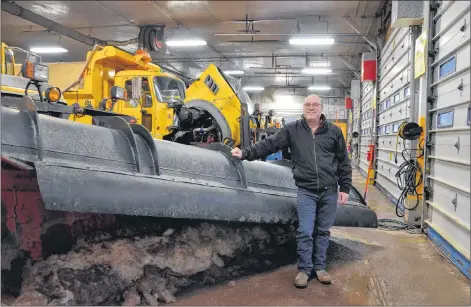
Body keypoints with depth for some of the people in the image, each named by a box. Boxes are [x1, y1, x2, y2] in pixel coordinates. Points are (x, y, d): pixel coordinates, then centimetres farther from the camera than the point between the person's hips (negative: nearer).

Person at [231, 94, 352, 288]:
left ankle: (319, 267, 26)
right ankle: (304, 269, 15)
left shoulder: (334, 131, 5)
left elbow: (343, 162, 8)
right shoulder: (292, 130, 2)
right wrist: (246, 153, -16)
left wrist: (344, 188, 4)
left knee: (323, 231, 11)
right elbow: (269, 144, -5)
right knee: (305, 232, -1)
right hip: (306, 191, -1)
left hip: (329, 191, 2)